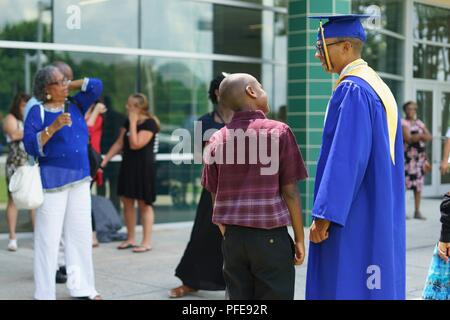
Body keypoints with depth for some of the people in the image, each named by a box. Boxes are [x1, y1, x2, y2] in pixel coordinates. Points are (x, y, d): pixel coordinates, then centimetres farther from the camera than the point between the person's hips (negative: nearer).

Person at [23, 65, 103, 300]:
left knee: (80, 235, 8)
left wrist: (70, 85, 7)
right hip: (52, 180, -5)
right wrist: (53, 127, -23)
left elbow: (96, 86, 10)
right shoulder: (37, 111, -4)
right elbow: (31, 146, -12)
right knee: (49, 238, -5)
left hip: (80, 180, 6)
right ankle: (45, 293, 2)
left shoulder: (75, 106, 11)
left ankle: (82, 288, 15)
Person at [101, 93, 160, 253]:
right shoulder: (127, 123, 10)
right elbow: (119, 144, 11)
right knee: (127, 202, 10)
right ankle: (131, 239, 21)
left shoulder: (149, 123, -14)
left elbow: (135, 144, -23)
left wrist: (133, 123, -18)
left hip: (143, 167, -8)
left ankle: (147, 242, 3)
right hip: (128, 165, 8)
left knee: (144, 203, -2)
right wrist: (104, 161, 6)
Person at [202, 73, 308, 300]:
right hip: (269, 236, -4)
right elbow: (290, 192, -6)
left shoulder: (217, 139, 6)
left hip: (233, 237, 4)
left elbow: (215, 197, 8)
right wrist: (299, 238, 2)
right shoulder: (278, 132, -5)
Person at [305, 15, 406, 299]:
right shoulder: (378, 86, 15)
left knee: (344, 285, -5)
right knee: (376, 285, 13)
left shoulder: (351, 90, -16)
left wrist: (324, 216, -21)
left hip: (354, 215, -10)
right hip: (379, 212, 10)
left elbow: (346, 158, -23)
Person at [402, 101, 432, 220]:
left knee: (419, 184, 5)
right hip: (408, 155, -6)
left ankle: (417, 211, 10)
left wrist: (416, 137, -9)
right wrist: (421, 135, -7)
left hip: (421, 156, 6)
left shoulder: (420, 123, 17)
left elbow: (429, 137, 7)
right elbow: (408, 138, -15)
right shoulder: (404, 123, -3)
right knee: (404, 182, -11)